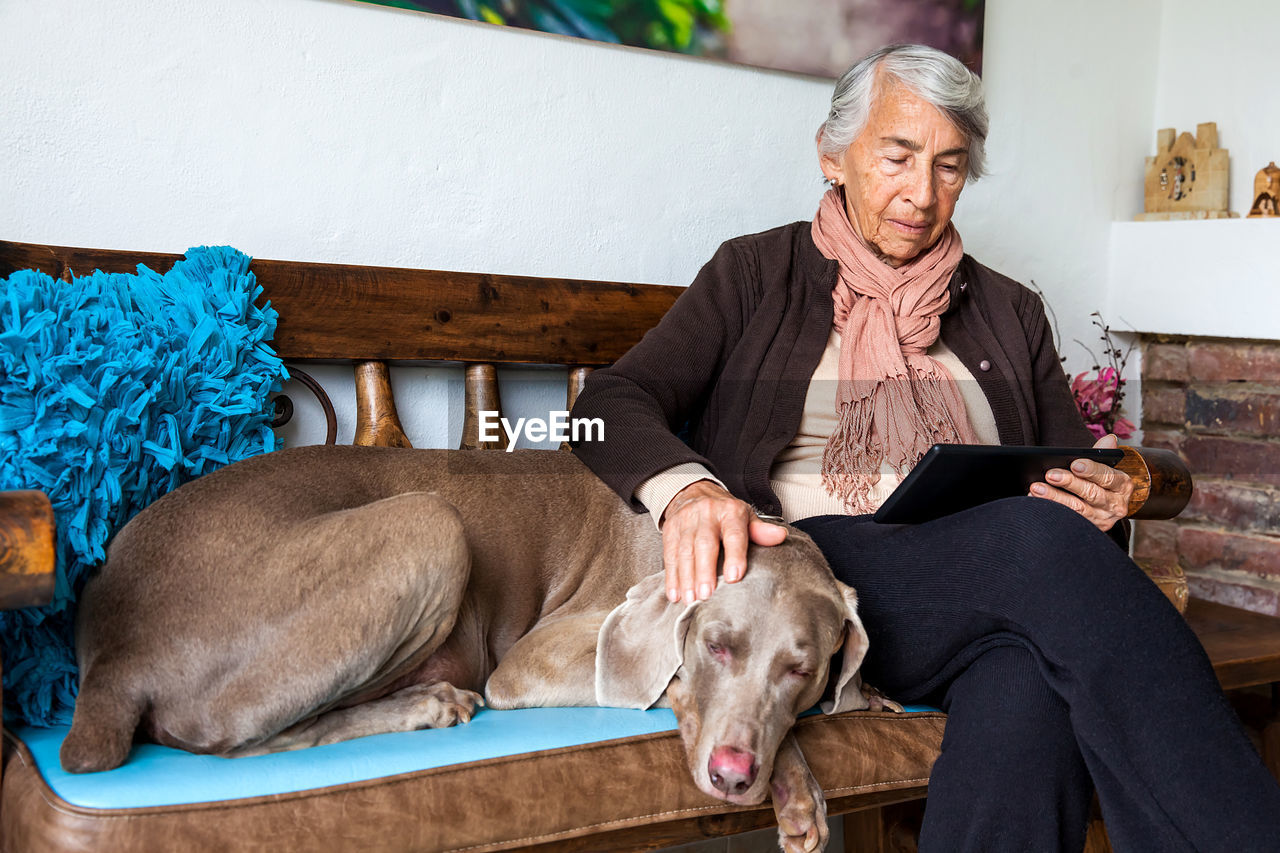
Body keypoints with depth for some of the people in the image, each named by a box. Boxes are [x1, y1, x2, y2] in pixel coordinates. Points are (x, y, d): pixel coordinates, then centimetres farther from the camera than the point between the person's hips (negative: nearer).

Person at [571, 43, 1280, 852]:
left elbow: (1079, 471, 25)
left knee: (1033, 697, -37)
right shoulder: (757, 272, 15)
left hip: (992, 604, 3)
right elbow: (613, 402, 4)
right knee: (1042, 539, -33)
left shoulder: (1010, 312, 24)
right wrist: (685, 487, -21)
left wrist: (1105, 495, -3)